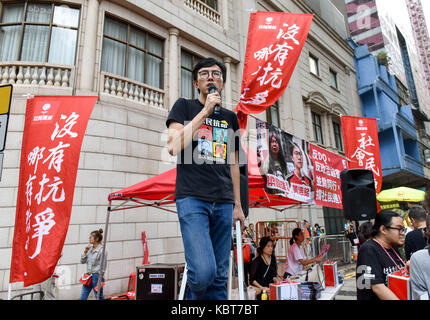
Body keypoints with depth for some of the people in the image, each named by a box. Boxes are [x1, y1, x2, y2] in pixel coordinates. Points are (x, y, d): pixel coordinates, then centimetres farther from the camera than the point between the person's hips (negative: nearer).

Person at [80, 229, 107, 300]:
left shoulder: (102, 250, -14)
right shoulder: (90, 248, 6)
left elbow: (102, 267, -14)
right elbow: (82, 261, 9)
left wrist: (100, 281, -15)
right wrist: (85, 251, -4)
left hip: (96, 276, -7)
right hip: (88, 276, 7)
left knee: (99, 297, 6)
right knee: (82, 297, 10)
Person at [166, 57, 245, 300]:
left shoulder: (230, 117, 20)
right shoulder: (184, 106, 9)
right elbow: (174, 147, -9)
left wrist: (238, 205, 16)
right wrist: (206, 110, -7)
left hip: (223, 202, 4)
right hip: (192, 198, -4)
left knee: (220, 276, 5)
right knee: (203, 271, -16)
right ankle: (194, 296, 16)